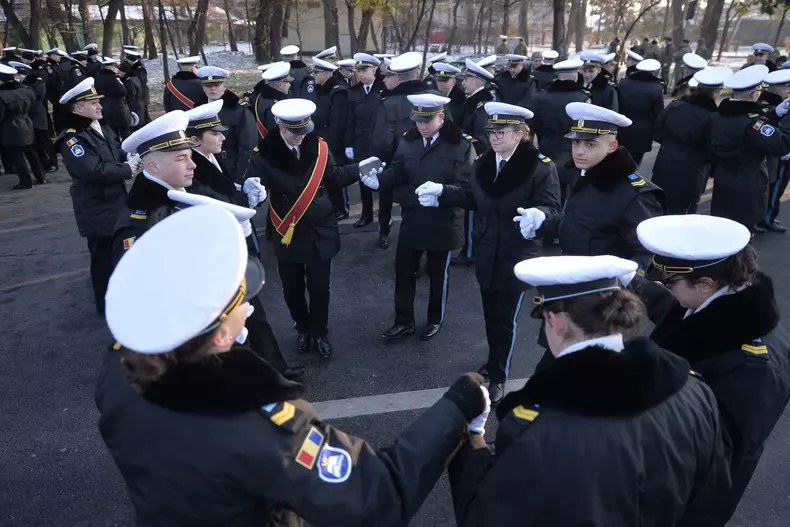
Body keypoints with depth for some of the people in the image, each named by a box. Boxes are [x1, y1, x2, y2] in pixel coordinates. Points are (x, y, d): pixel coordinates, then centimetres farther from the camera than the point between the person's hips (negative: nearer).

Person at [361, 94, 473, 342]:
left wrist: (441, 190, -34)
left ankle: (435, 320, 36)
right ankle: (403, 321, 30)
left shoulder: (461, 145, -12)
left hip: (442, 223, -4)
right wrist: (378, 179, -20)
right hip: (411, 220, 4)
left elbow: (466, 186, -17)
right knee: (403, 271, 12)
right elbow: (398, 173, -1)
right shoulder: (407, 141, 1)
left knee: (438, 274, 14)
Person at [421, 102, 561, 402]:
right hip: (486, 254, 6)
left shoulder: (541, 167, -16)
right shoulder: (482, 163, 3)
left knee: (505, 319, 7)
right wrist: (441, 192, 8)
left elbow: (550, 207, -19)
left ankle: (498, 377, 23)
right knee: (490, 315, 20)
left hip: (517, 257, -5)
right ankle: (495, 361, 43)